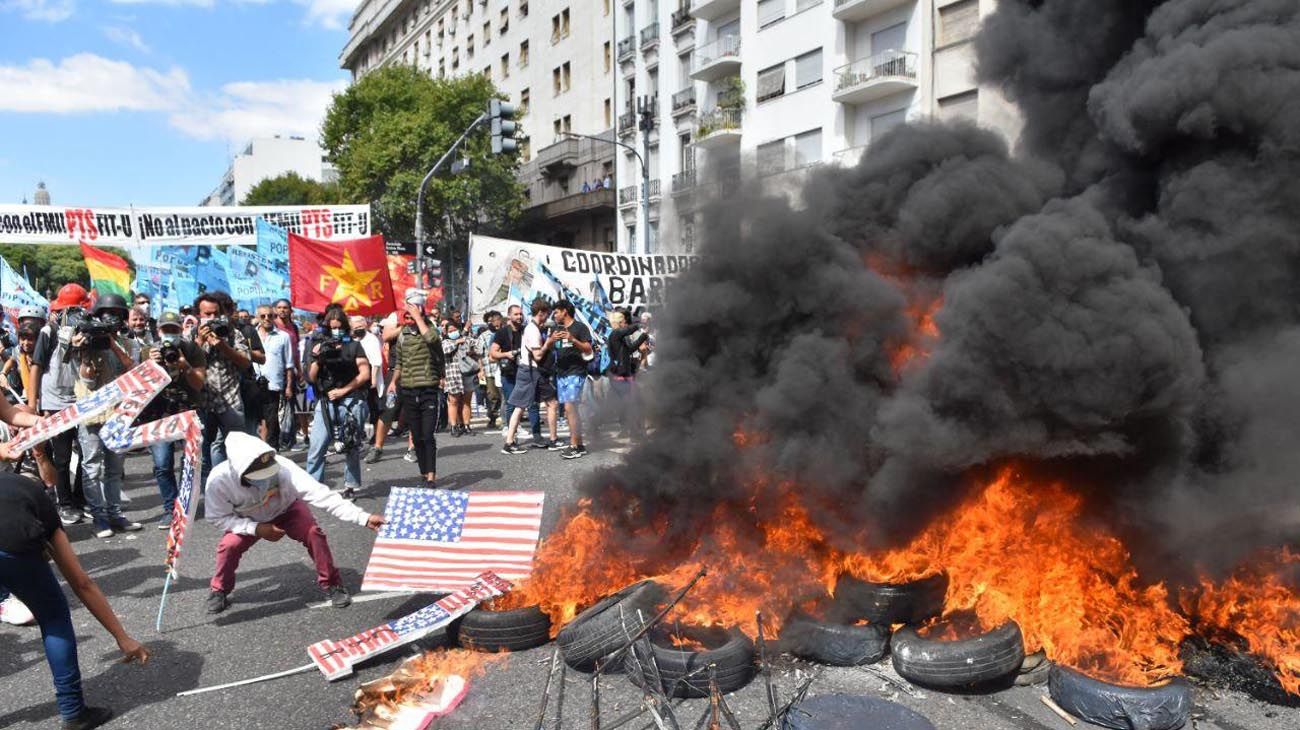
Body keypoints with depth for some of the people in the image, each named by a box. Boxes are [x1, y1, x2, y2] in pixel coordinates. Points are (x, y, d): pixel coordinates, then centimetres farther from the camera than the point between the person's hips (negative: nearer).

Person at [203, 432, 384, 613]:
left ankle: (331, 584, -2)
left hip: (286, 510, -1)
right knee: (229, 545, -22)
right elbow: (218, 517, -18)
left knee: (314, 533, -24)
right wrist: (256, 528, -32)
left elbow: (321, 494, -46)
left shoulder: (283, 468, -42)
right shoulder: (219, 480, -36)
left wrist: (364, 518, -53)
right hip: (249, 521, 1)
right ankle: (219, 590, 9)